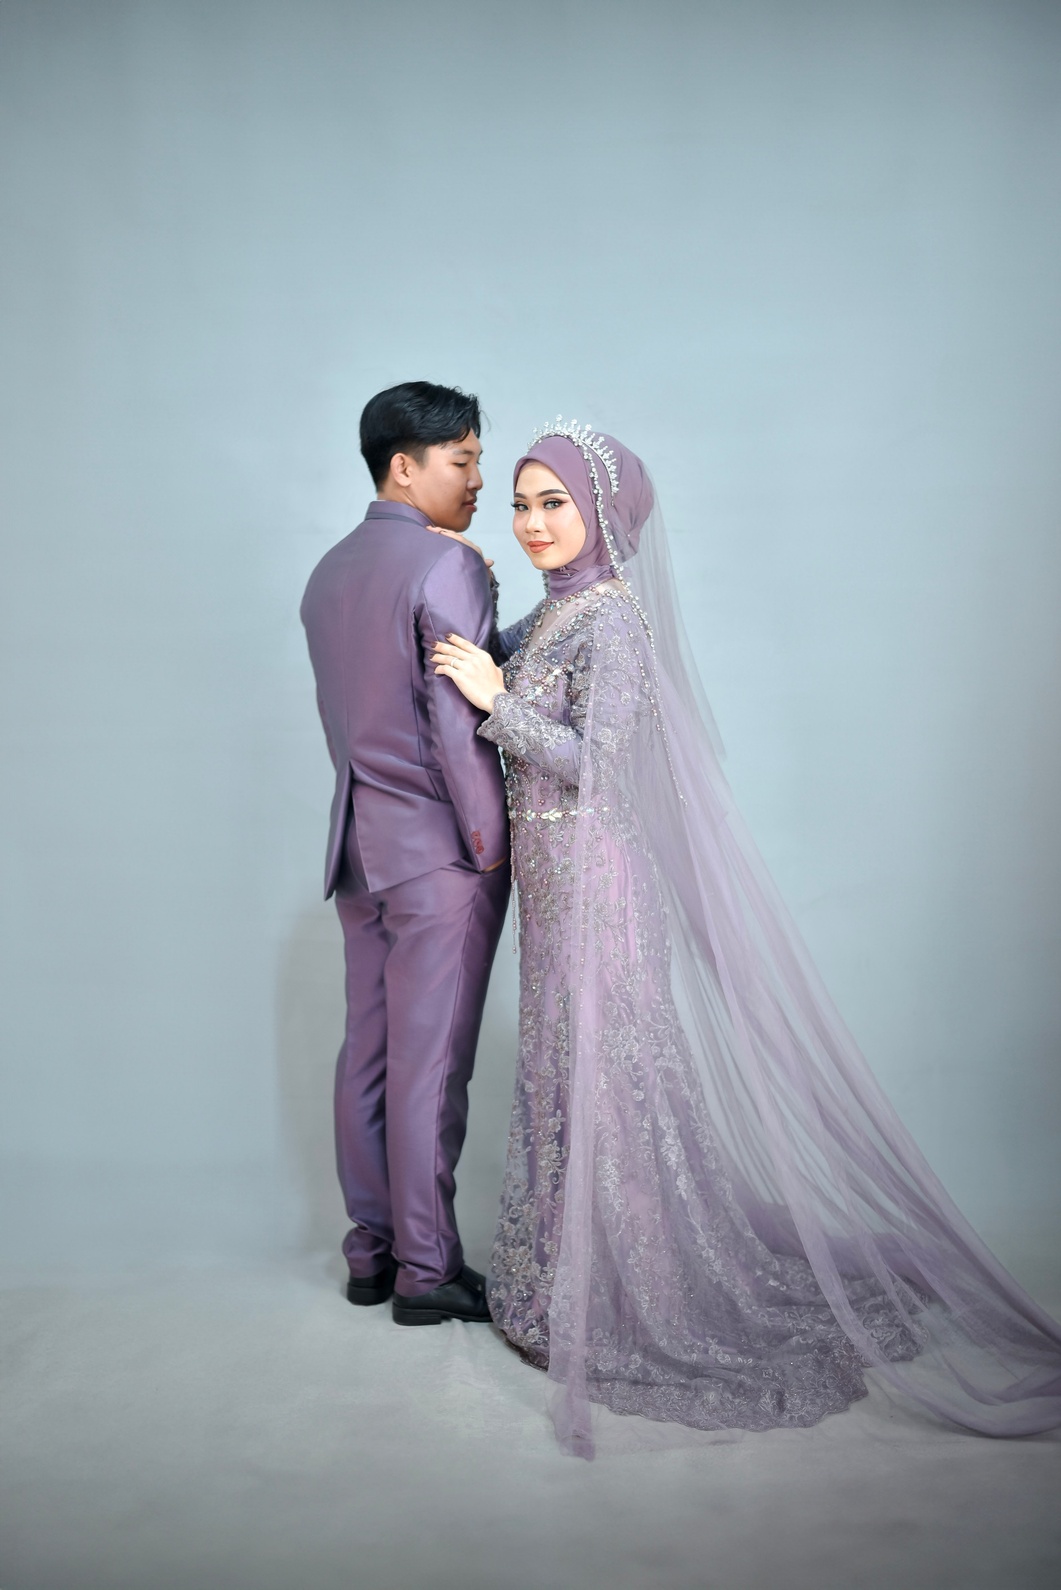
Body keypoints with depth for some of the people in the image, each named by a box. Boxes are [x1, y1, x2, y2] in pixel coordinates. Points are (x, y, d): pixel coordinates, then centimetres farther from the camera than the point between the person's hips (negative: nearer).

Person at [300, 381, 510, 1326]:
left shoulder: (330, 573, 12)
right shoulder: (447, 566, -13)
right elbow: (461, 722, -18)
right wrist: (491, 845, -10)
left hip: (360, 842, 8)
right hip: (439, 850, -8)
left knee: (368, 1051, 13)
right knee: (429, 1062, 0)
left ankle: (371, 1252, 24)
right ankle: (427, 1271, 12)